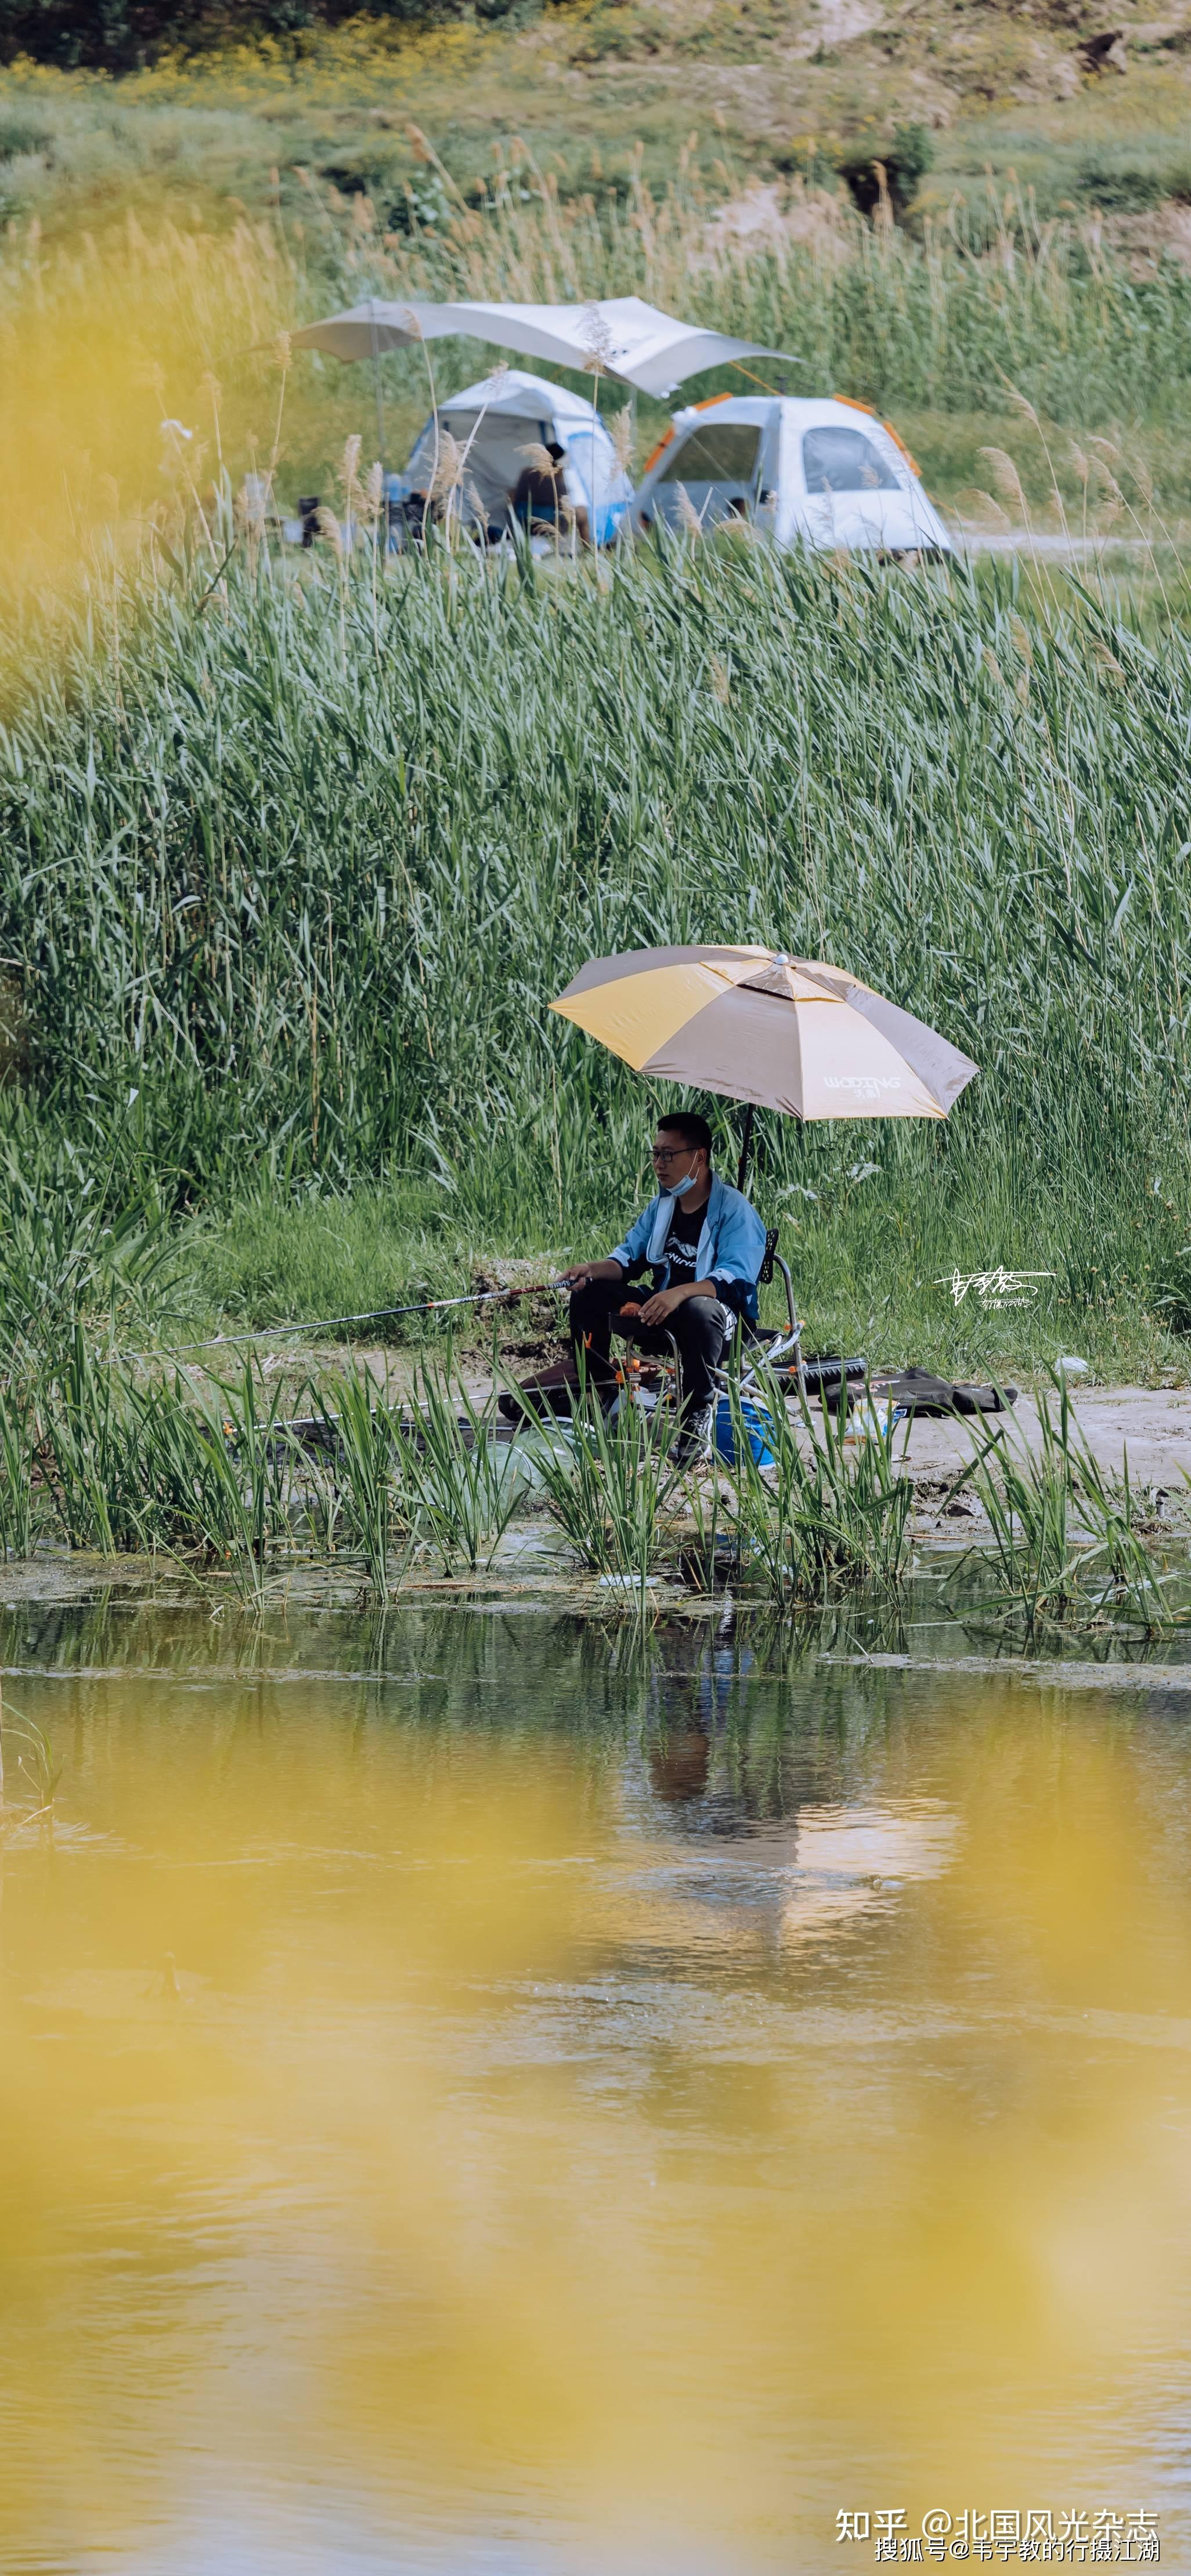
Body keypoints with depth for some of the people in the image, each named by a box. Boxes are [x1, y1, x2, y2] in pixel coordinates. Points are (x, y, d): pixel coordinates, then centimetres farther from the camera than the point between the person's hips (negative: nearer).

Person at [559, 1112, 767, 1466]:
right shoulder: (662, 1205, 12)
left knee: (698, 1310, -42)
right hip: (659, 1314, 8)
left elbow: (735, 1277, -26)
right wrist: (594, 1270, -13)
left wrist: (681, 1293, -42)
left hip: (721, 1319, -8)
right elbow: (630, 1257, 10)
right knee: (587, 1296, -2)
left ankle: (697, 1418, -28)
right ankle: (601, 1397, 3)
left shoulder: (733, 1210, -13)